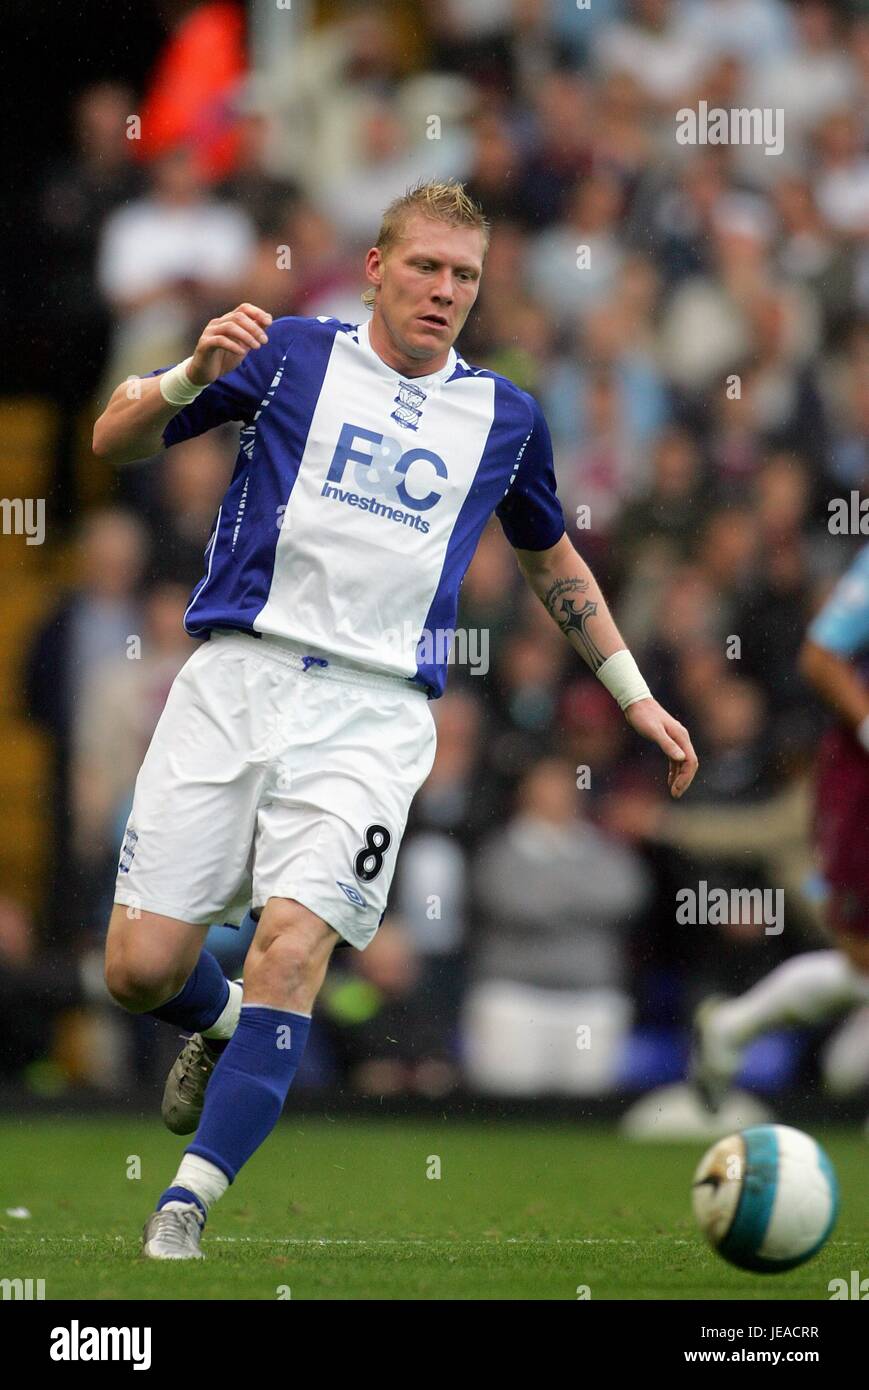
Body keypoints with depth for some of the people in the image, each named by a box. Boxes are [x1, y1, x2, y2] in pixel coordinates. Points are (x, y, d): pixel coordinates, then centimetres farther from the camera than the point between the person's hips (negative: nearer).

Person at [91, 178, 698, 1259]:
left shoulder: (504, 418, 15)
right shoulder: (291, 354, 8)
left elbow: (552, 562, 32)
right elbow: (114, 440, 7)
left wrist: (634, 696, 29)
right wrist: (193, 375, -13)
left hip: (374, 713, 0)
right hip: (237, 674, 0)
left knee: (292, 947, -22)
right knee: (142, 969, -5)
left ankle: (182, 1214, -21)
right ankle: (224, 1029, 32)